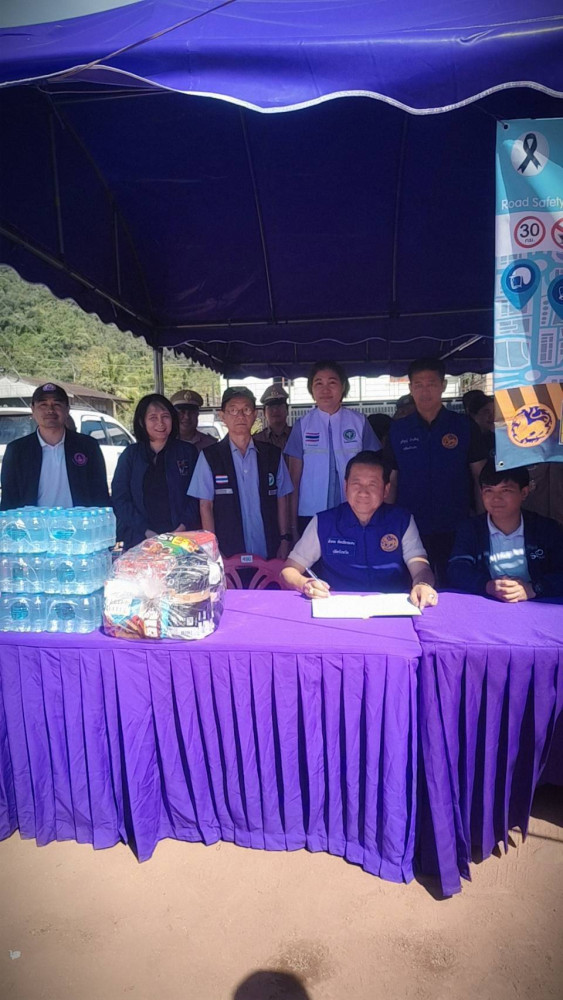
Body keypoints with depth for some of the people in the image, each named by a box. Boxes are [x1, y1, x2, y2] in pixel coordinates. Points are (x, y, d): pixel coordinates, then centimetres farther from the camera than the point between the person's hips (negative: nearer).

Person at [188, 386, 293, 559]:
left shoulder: (273, 454, 6)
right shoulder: (209, 457, -1)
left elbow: (281, 500, 8)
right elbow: (206, 506, -1)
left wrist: (284, 539, 2)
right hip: (227, 554, -2)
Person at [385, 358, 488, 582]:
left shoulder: (465, 426, 0)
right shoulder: (397, 430, 3)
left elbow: (480, 477, 3)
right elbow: (391, 481, 6)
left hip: (456, 530, -1)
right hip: (410, 530, 1)